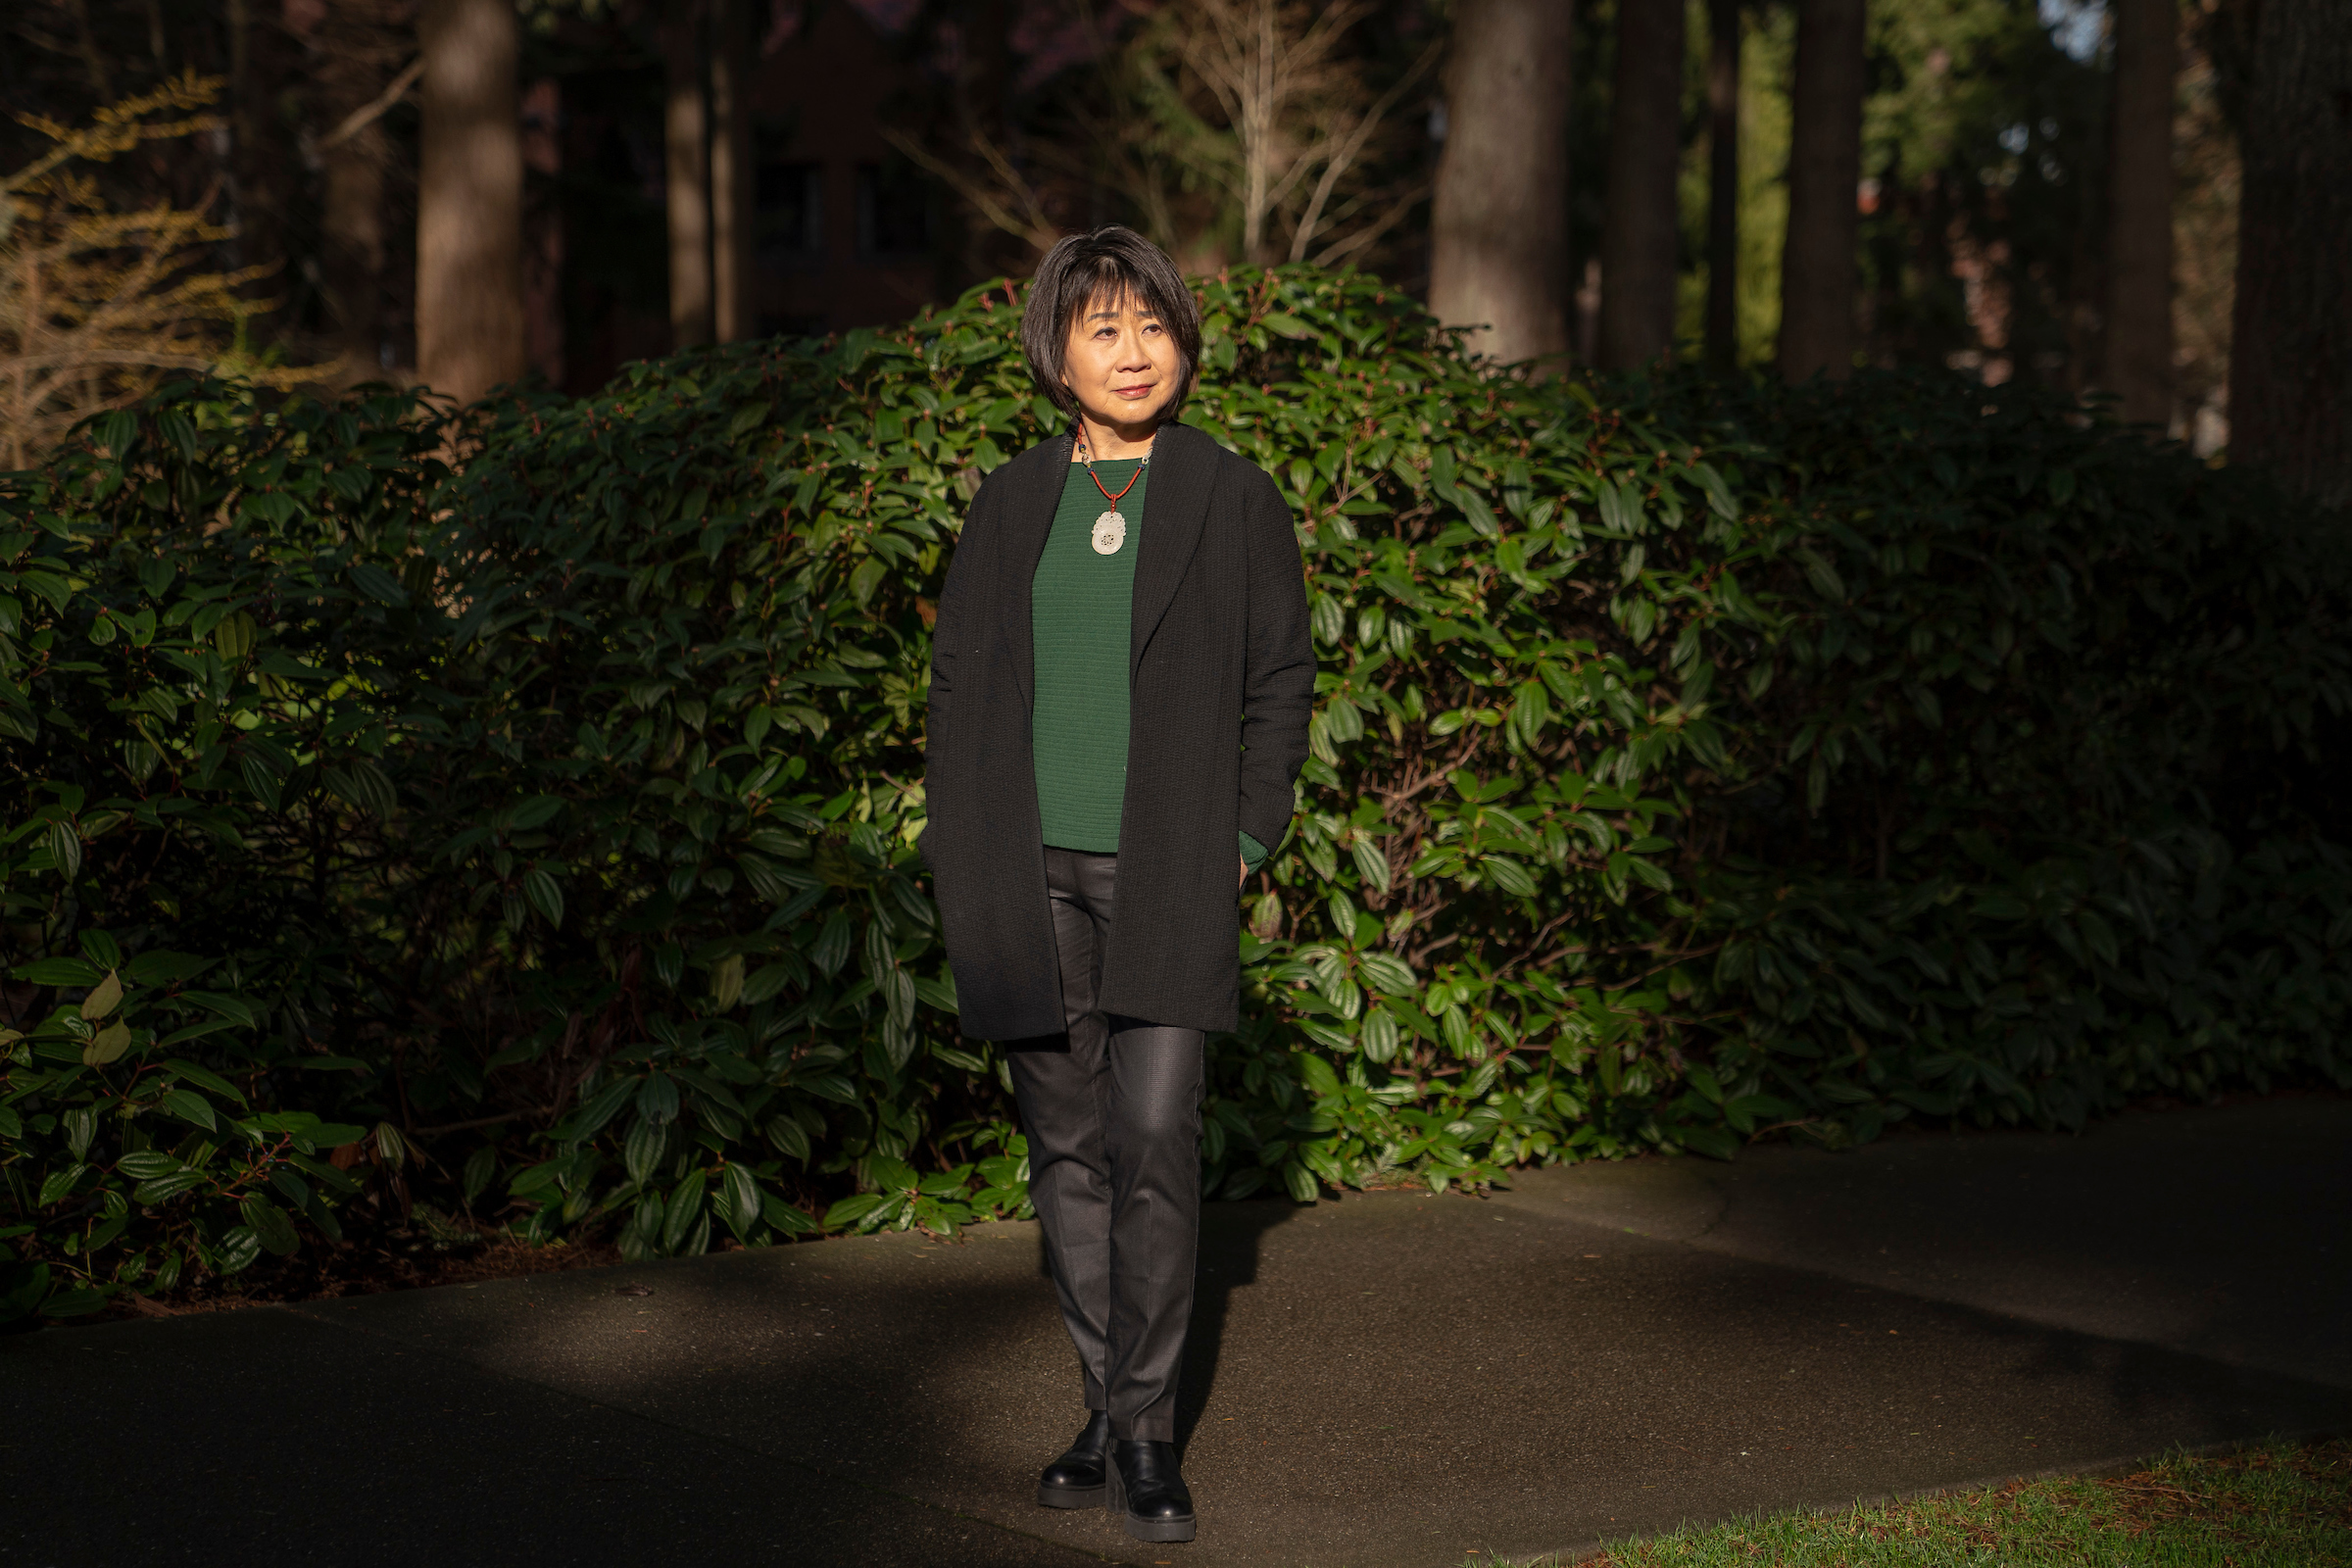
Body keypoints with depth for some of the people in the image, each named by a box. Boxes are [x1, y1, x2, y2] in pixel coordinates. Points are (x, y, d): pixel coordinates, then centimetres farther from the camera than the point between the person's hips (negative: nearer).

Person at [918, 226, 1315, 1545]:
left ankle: (1147, 1433, -1)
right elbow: (959, 683, 13)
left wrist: (1243, 844, -2)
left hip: (1166, 877, -3)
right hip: (1032, 879, 3)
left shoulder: (1234, 498, 4)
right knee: (1069, 1149, 6)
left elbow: (1282, 681, 6)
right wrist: (961, 858, 5)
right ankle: (1110, 1413, 17)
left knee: (1155, 1141, -10)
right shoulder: (1010, 506, 10)